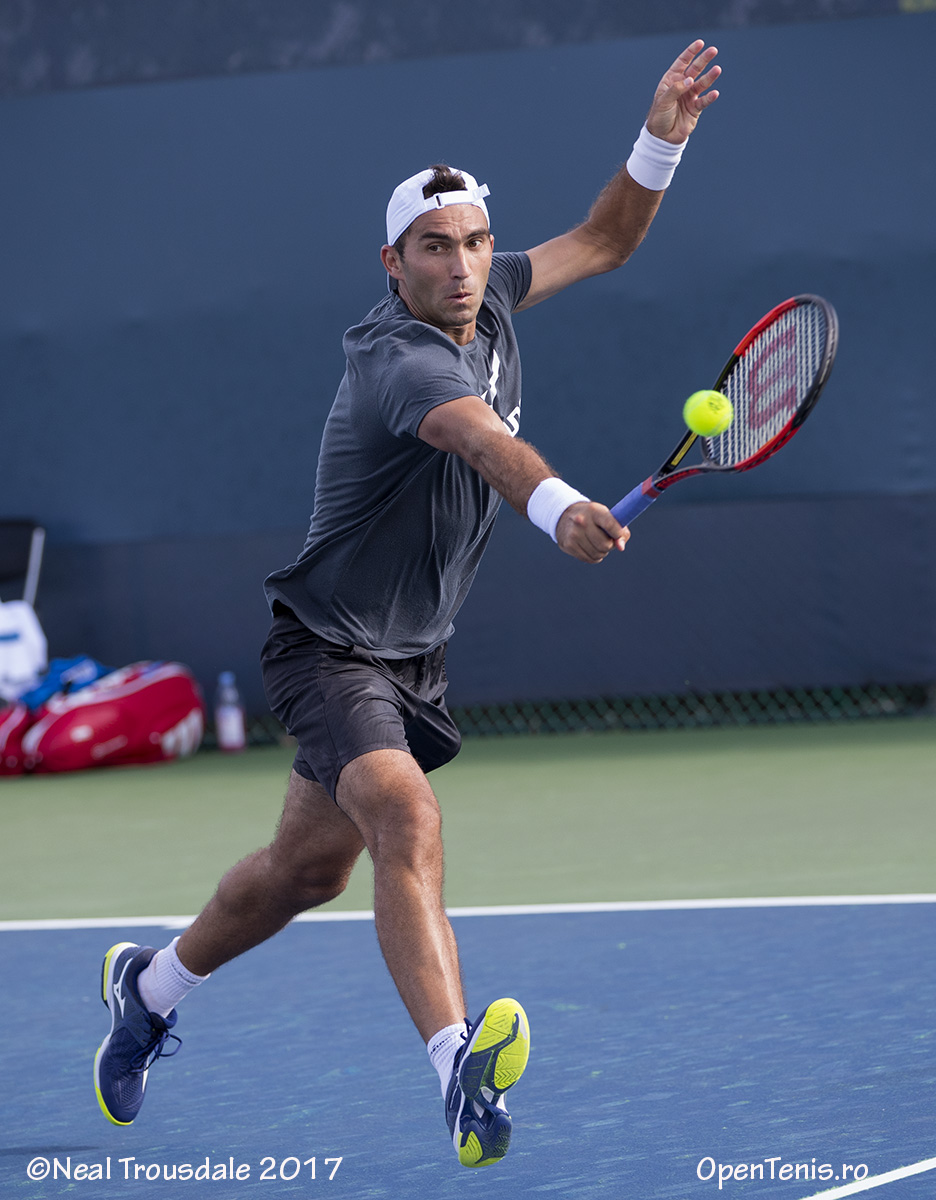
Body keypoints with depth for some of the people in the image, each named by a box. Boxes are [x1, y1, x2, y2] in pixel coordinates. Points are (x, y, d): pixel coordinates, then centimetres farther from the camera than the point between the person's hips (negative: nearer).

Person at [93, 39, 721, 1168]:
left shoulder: (486, 305, -2)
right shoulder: (400, 358, -29)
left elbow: (602, 240, 11)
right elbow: (481, 435, -50)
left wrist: (660, 139, -6)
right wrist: (558, 506, -70)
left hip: (411, 653, 9)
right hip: (329, 648, -9)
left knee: (308, 866, 20)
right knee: (407, 822, -31)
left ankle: (152, 985, 43)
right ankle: (459, 1066, -45)